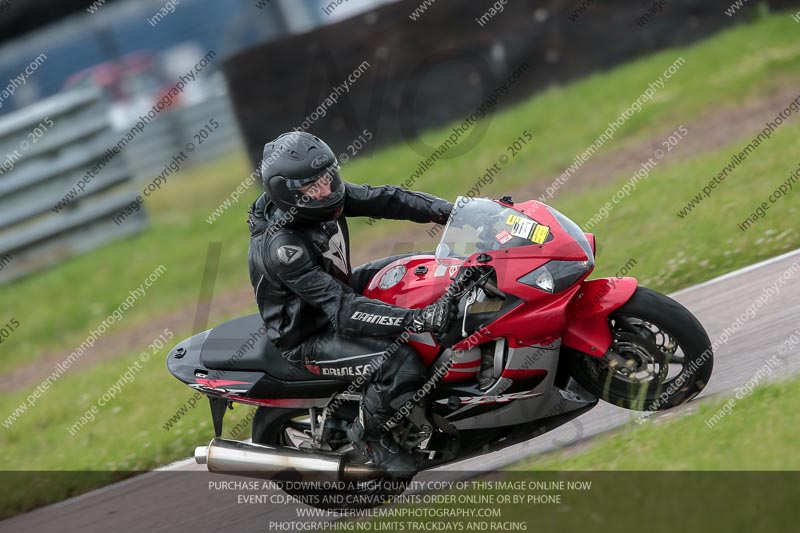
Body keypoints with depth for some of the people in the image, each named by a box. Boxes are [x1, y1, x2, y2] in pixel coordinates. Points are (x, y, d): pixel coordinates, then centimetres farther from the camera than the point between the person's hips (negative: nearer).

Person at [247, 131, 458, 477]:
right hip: (307, 338, -9)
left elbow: (382, 200, -9)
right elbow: (343, 311, -39)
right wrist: (417, 319, -46)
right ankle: (370, 435, -2)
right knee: (400, 365, -29)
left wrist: (452, 211, -21)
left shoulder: (320, 196, -13)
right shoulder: (280, 248, -36)